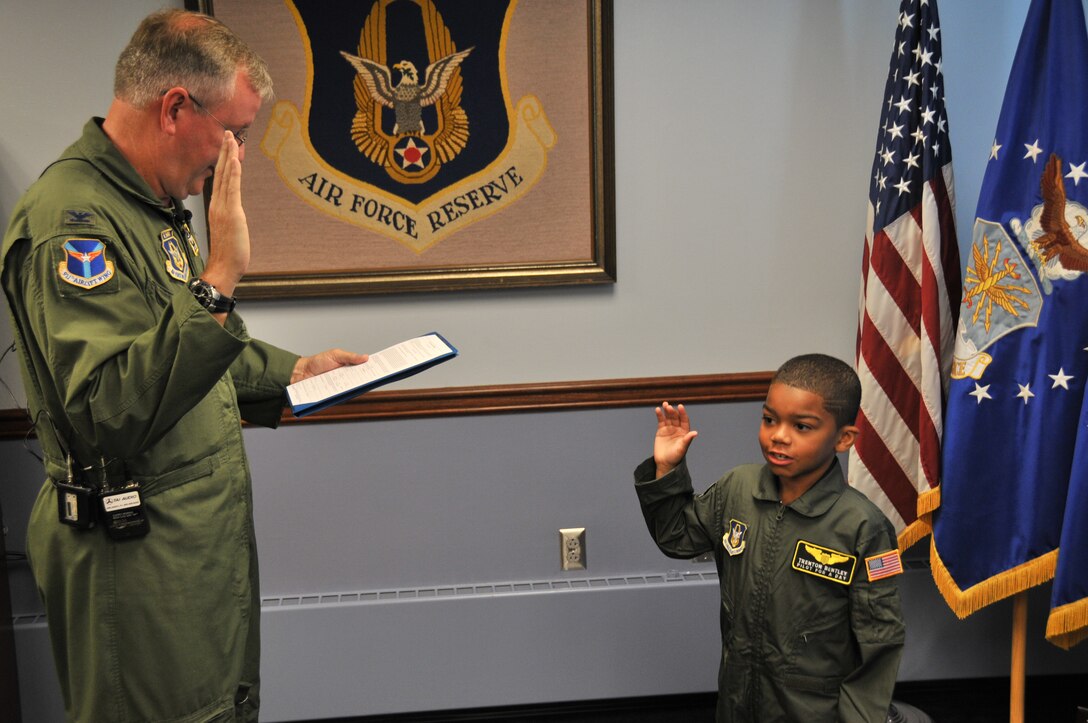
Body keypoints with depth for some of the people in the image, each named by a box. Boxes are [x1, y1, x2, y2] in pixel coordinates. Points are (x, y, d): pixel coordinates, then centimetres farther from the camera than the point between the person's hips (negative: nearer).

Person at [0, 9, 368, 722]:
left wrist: (290, 370, 16)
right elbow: (109, 414, -32)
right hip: (139, 562, -10)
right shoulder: (70, 216, -21)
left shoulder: (149, 203, 13)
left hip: (203, 537, 10)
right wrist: (217, 280, -34)